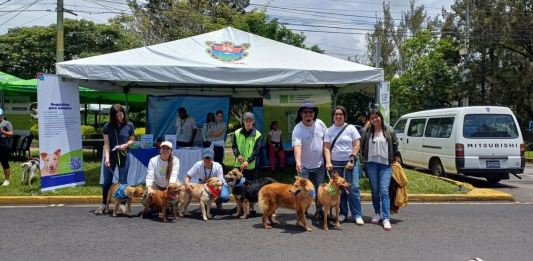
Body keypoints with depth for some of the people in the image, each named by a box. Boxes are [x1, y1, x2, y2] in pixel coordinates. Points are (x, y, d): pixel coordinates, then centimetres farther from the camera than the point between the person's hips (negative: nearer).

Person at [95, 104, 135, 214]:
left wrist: (126, 145, -15)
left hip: (123, 156, 0)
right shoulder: (108, 126, -5)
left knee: (122, 181, 5)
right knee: (107, 181, 6)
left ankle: (121, 204, 15)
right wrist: (107, 158, -15)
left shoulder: (129, 125, -4)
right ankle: (104, 204, 18)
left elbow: (132, 140, 6)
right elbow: (106, 144, -6)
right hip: (110, 156, 1)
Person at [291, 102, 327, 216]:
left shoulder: (320, 124, -5)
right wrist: (298, 162, -47)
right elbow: (297, 146, -31)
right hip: (304, 166, -3)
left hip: (319, 164, 4)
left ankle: (319, 210, 31)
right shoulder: (298, 129, -18)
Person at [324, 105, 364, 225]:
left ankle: (357, 215, 3)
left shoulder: (351, 128, 2)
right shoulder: (329, 131, 7)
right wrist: (328, 162, -11)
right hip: (335, 163, 2)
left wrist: (351, 160, -10)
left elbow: (357, 145, -1)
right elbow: (327, 148, 2)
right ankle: (342, 213, 18)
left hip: (349, 162, -2)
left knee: (353, 188, -4)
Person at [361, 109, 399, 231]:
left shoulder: (389, 131, 0)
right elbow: (363, 146, 14)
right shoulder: (368, 132, 4)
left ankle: (386, 219, -7)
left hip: (385, 164, -2)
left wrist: (393, 158, 6)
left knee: (384, 191, -9)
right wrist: (365, 157, 10)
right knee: (374, 191, 10)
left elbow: (395, 145, 7)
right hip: (371, 164, 2)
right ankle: (377, 214, 24)